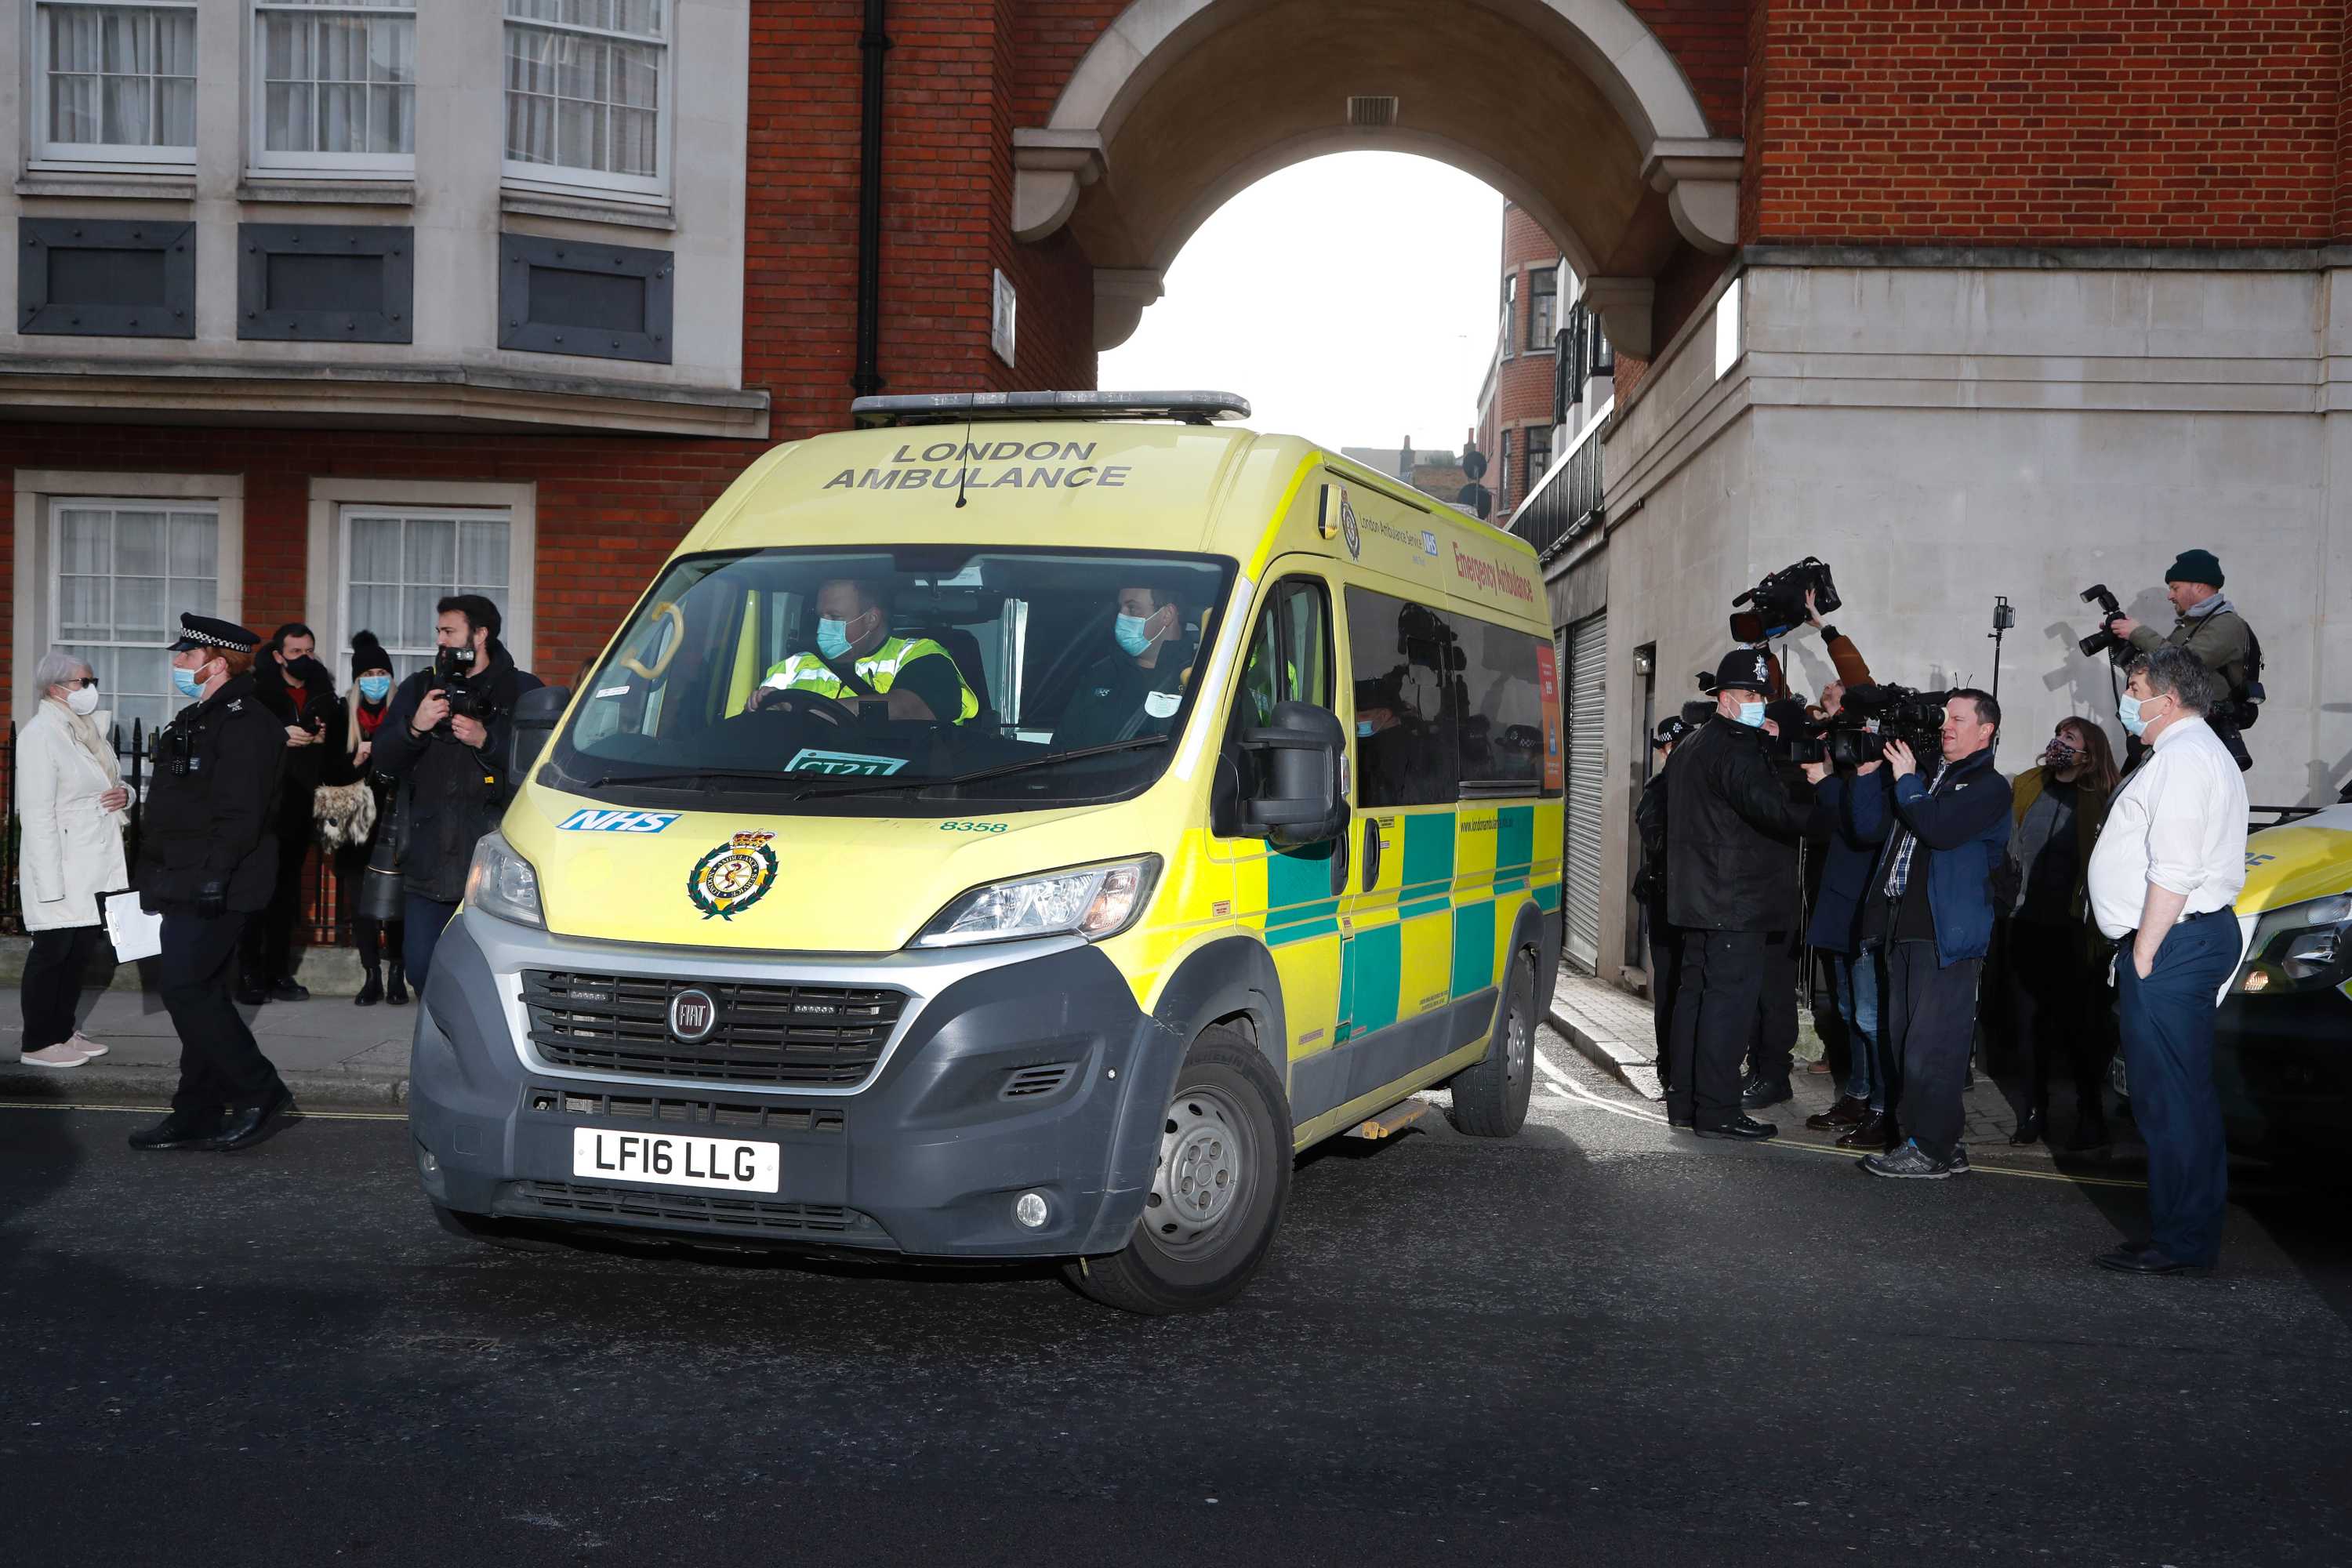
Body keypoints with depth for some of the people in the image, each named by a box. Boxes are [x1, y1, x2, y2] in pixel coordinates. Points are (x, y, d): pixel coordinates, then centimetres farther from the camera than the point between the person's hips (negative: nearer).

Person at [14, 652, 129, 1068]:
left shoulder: (87, 729, 13)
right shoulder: (40, 734, -13)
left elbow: (107, 784, 26)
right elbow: (36, 813, -19)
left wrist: (124, 794, 0)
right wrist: (50, 883, -23)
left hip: (95, 870, 8)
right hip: (61, 871, -8)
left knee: (81, 950, 13)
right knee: (52, 951, -1)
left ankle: (63, 1030, 25)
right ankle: (37, 1043, 8)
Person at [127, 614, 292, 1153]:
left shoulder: (246, 723, -15)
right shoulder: (194, 720, 19)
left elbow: (241, 813, -24)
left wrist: (213, 876, -28)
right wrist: (155, 878, 22)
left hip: (214, 890, -10)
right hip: (186, 886, 10)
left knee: (186, 989, -12)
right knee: (200, 994, 11)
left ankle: (259, 1093, -3)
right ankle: (197, 1115, 16)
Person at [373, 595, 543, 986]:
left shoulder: (523, 690, 3)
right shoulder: (419, 687, 15)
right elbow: (383, 760, 9)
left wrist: (486, 742, -15)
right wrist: (414, 728, -8)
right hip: (430, 862, 4)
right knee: (421, 968, 4)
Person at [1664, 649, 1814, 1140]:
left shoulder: (1692, 747, 20)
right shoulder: (1736, 750, -15)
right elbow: (1774, 810, -28)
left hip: (1699, 897, 10)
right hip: (1737, 901, -10)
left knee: (1696, 992, 13)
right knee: (1731, 997, -8)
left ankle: (1685, 1101, 19)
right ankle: (1717, 1111, -7)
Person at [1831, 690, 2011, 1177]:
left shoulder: (1990, 788, -3)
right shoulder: (1929, 777, 20)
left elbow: (1940, 829, -20)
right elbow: (1868, 828, 17)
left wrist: (1906, 780, -8)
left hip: (1947, 936, -8)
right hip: (1903, 930, 8)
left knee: (1929, 1047, -9)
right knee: (1903, 1042, 12)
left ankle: (1931, 1149, -1)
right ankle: (1944, 1143, 21)